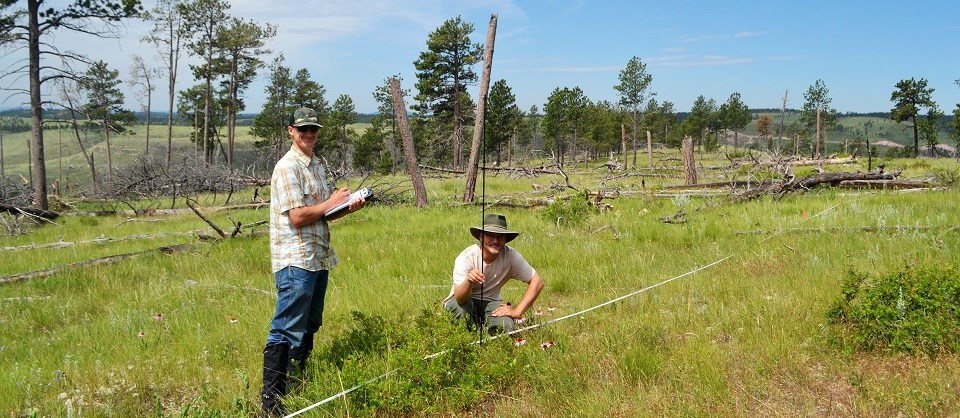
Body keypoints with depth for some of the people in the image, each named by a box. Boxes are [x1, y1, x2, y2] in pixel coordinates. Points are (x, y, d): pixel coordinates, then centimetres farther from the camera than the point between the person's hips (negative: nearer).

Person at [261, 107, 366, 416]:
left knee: (309, 326, 18)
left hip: (318, 257, 9)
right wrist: (331, 202, -8)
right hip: (296, 261, -9)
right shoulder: (288, 167, -13)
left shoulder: (317, 165, 14)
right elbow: (297, 217, -20)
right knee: (286, 332, -6)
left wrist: (348, 207, -1)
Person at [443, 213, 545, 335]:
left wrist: (517, 311, -20)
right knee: (462, 309, -35)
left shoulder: (510, 256, -20)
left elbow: (537, 282, -14)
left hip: (490, 302, 2)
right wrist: (469, 281, -57)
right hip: (463, 301, -1)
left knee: (506, 327, -27)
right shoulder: (466, 257, -26)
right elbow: (460, 298, -35)